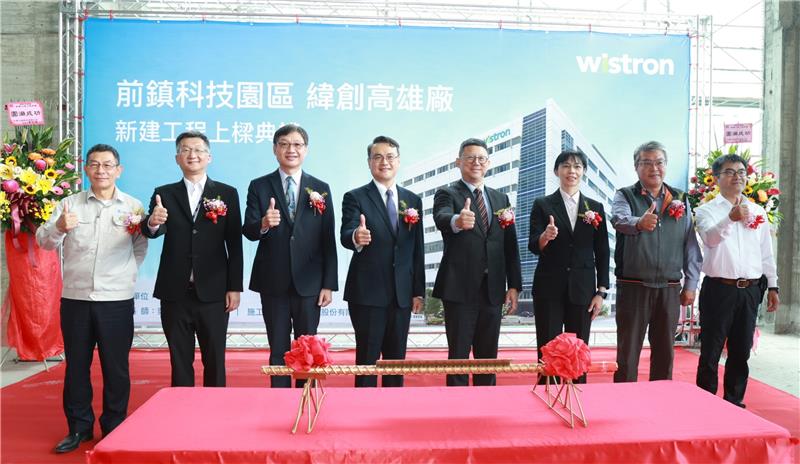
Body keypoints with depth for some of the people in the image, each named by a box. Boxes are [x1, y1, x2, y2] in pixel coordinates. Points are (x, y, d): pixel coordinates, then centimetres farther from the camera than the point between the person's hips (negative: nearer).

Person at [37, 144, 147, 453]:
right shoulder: (69, 204, 5)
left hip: (116, 300, -1)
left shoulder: (133, 206, 2)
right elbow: (44, 241, -3)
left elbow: (141, 249, 6)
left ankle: (114, 428, 20)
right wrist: (59, 227, -22)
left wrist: (124, 274, -3)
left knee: (116, 367, 6)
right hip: (75, 298, 2)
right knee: (76, 365, 11)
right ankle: (79, 427, 25)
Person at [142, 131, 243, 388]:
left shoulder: (227, 193, 2)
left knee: (215, 361, 9)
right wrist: (153, 223, -33)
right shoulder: (164, 194, 6)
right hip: (175, 292, 1)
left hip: (213, 292, -1)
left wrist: (234, 287, -4)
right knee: (180, 361, 11)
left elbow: (234, 244, 0)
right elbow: (151, 232, -9)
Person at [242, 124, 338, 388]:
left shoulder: (321, 189, 4)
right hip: (273, 283, 0)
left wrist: (329, 284, -2)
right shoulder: (259, 187, 3)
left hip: (309, 283, 1)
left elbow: (328, 240, 2)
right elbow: (247, 231, -6)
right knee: (278, 351, 9)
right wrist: (263, 225, -30)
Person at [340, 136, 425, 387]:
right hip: (367, 292, -4)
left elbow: (417, 249, 11)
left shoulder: (413, 200, 11)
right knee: (367, 358, 1)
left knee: (397, 359, 11)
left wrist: (418, 291, 9)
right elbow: (345, 235, -18)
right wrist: (356, 237, -41)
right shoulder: (355, 197, -2)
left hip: (401, 293, 4)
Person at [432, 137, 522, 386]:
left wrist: (514, 284, 5)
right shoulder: (447, 194, -1)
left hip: (493, 290, 5)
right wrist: (457, 221, -47)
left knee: (488, 356, 12)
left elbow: (510, 245, 13)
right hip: (460, 288, -4)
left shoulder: (501, 199, 14)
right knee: (458, 355, 1)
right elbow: (441, 218, -24)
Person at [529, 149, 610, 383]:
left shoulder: (595, 208, 9)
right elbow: (533, 246, -6)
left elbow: (602, 252, 9)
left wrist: (601, 291, 3)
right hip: (549, 288, -2)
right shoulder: (542, 205, 3)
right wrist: (545, 237, -29)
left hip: (582, 289, 2)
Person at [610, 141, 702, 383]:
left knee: (665, 352, 12)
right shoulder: (625, 196, 1)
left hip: (669, 289, 3)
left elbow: (691, 245, 10)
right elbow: (619, 219, -23)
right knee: (628, 352, 3)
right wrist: (638, 223, -45)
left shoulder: (681, 200, 11)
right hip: (633, 287, -3)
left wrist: (690, 285, 5)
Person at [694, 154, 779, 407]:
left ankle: (734, 401, 26)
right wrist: (731, 218, -42)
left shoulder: (757, 212, 12)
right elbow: (710, 238, -24)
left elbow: (766, 252, 16)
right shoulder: (707, 210, -3)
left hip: (750, 290, 5)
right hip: (719, 289, -4)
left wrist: (773, 286, 14)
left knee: (741, 351, 13)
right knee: (710, 350, 0)